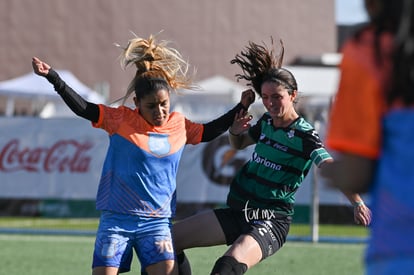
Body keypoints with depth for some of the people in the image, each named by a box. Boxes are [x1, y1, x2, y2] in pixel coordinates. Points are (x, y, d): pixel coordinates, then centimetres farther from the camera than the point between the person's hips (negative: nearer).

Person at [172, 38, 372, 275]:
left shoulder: (304, 135, -14)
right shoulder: (266, 122, 7)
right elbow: (239, 144, 27)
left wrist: (357, 203, -41)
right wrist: (235, 132, 3)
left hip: (271, 222, -8)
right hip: (238, 212, 8)